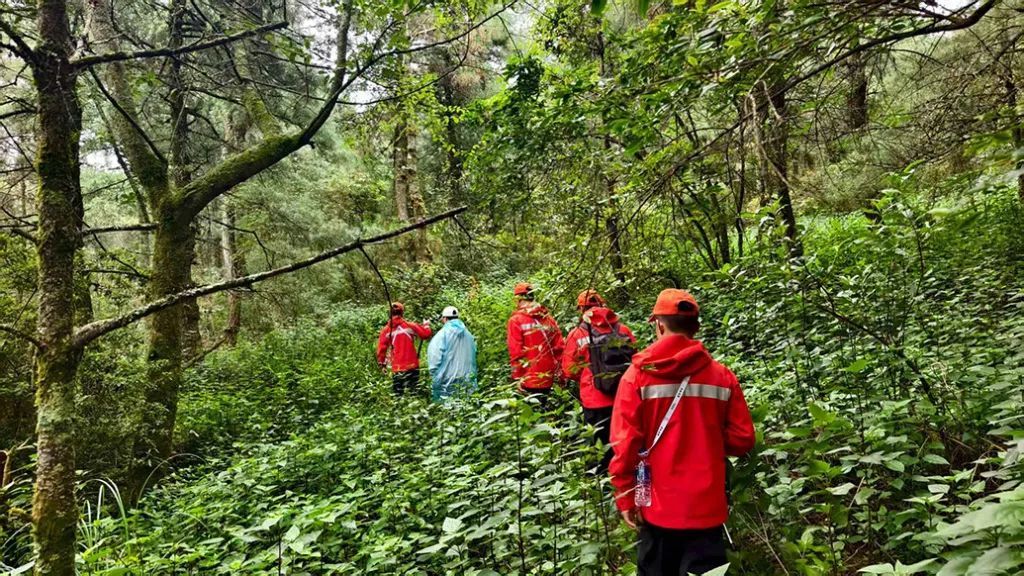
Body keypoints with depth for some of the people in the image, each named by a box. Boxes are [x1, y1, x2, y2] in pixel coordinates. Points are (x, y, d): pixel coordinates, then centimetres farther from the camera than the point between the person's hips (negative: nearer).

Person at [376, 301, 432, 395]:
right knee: (413, 392, 9)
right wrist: (426, 325, 21)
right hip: (412, 365, 0)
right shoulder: (410, 326, -5)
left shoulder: (386, 330, -2)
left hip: (397, 368, 0)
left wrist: (382, 363, 13)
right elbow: (426, 334, 0)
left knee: (398, 393, 7)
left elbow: (381, 349, 0)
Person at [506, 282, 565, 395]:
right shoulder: (548, 317, 6)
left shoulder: (516, 320, -7)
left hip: (529, 379, -5)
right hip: (548, 379, 5)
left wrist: (517, 377, -6)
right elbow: (560, 346, 5)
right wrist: (560, 373, 12)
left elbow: (515, 352, -12)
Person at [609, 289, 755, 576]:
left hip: (657, 506, 0)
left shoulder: (637, 376, -10)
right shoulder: (723, 376, -5)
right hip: (706, 507, 1)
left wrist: (625, 498, -1)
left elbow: (624, 445, -12)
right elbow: (742, 441, 0)